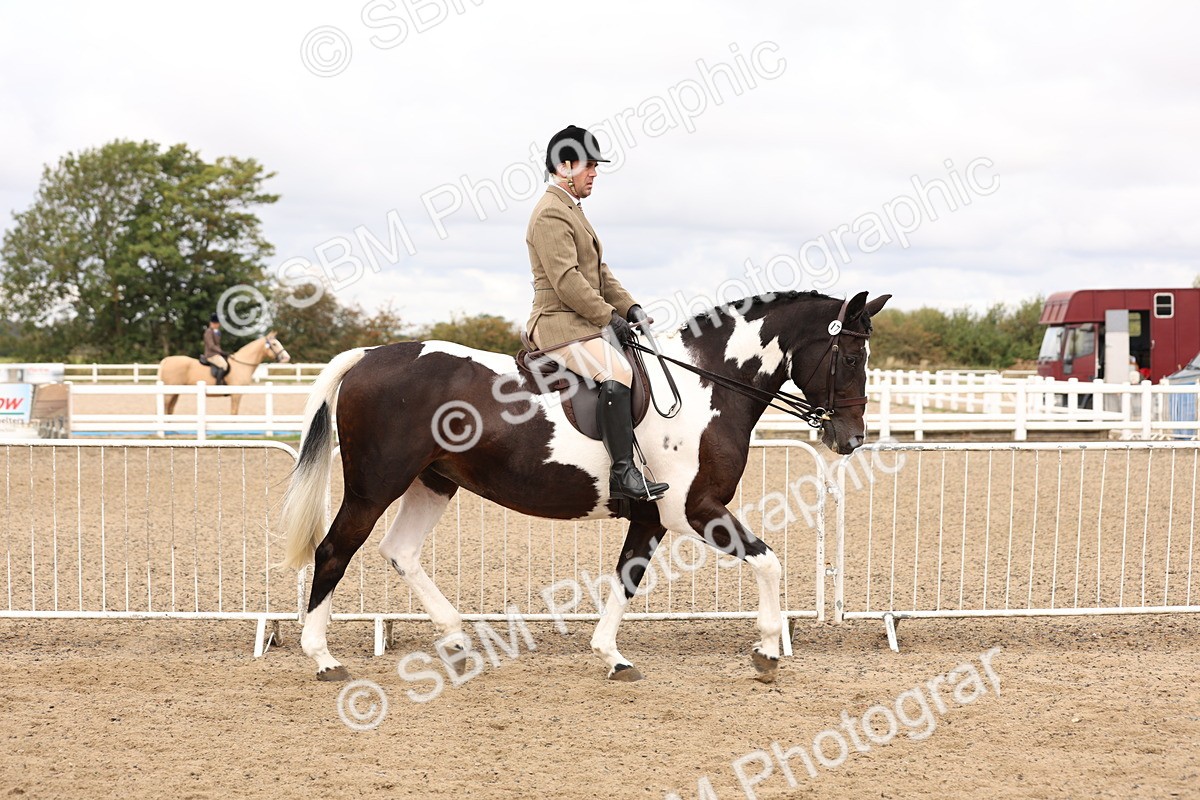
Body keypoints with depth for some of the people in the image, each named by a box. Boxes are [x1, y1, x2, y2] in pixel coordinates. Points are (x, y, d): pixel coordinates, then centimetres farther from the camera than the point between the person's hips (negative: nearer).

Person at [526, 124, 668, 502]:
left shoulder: (572, 210, 22)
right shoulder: (551, 214, -12)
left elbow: (600, 272, 23)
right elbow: (566, 279, -20)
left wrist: (629, 307, 9)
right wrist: (609, 316, -18)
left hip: (587, 322, 11)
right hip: (560, 323, -11)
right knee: (616, 374, -30)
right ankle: (623, 471, -34)